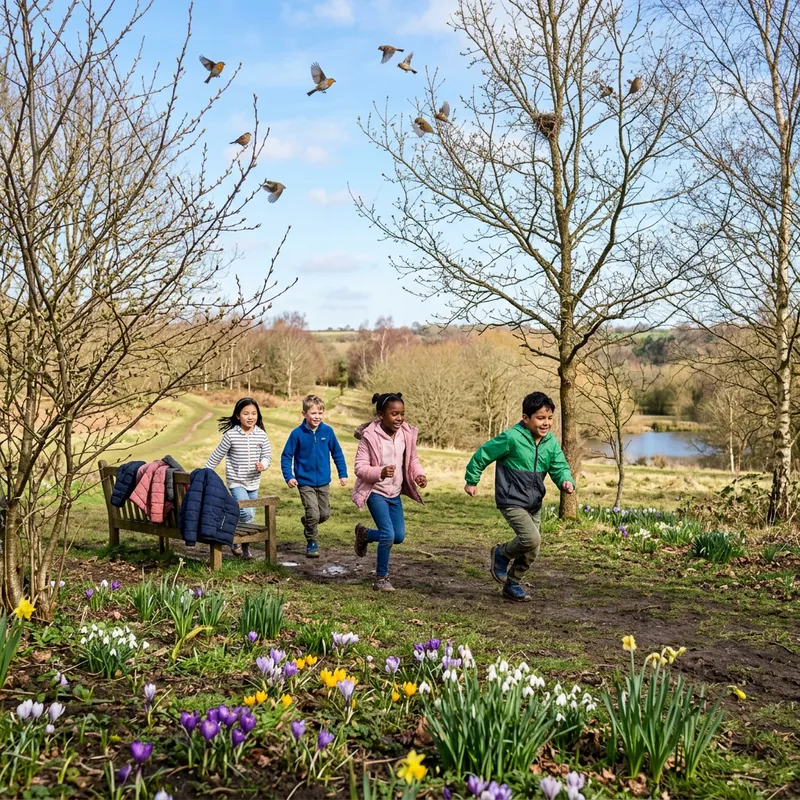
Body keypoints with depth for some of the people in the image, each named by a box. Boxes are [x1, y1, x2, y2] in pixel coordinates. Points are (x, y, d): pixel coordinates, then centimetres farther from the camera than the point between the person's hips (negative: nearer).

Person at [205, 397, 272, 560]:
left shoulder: (262, 435, -2)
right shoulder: (231, 435, -9)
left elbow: (267, 455, 4)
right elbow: (216, 456, 0)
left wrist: (263, 465, -19)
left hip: (253, 482, 4)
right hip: (236, 482, -4)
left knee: (250, 516, 11)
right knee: (247, 513, -19)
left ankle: (245, 546, 29)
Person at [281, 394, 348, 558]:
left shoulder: (327, 431, -6)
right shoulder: (297, 434, -12)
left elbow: (337, 453, 5)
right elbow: (286, 456, -4)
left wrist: (343, 474, 6)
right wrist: (288, 476, -13)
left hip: (324, 482, 3)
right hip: (305, 482, -3)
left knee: (325, 514, 10)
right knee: (313, 514, -10)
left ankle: (307, 521, 41)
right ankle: (311, 543, 12)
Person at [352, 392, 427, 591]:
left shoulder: (407, 434, -5)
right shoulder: (370, 436, -18)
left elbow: (413, 459, 8)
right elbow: (360, 467, -18)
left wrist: (419, 474, -13)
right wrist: (380, 472, -36)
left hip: (395, 493, 6)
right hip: (376, 492, -6)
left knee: (399, 536, 9)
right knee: (388, 535, -14)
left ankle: (364, 534, 37)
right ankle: (381, 578, 6)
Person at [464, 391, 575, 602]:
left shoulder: (551, 443, 0)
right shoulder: (511, 438, -19)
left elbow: (560, 468, 4)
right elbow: (482, 455, -9)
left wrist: (567, 482, -20)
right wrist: (471, 481, 0)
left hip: (534, 504, 7)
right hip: (512, 502, -7)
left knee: (531, 551, 11)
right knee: (531, 538, -24)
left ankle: (512, 585, 32)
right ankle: (502, 554, 6)